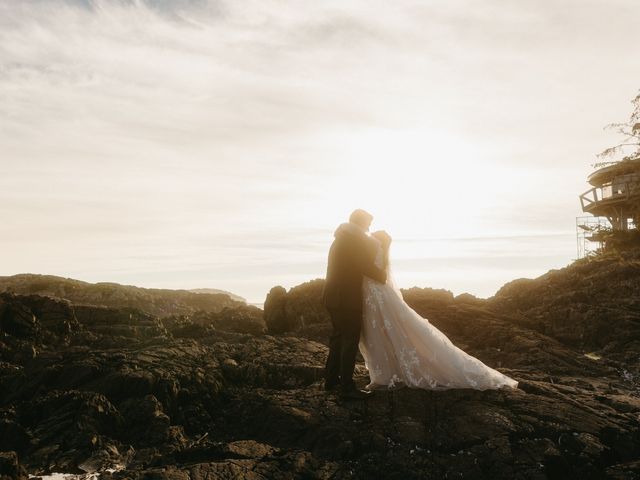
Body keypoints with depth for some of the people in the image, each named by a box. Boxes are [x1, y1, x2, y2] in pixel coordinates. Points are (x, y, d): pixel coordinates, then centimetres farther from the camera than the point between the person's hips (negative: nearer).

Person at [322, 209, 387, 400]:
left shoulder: (340, 239, 19)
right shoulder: (355, 239, -11)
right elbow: (366, 266, -15)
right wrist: (383, 276, 0)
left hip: (335, 296, 10)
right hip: (347, 298, -10)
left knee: (339, 337, 18)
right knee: (350, 340, -4)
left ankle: (331, 379, 26)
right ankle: (347, 387, -1)